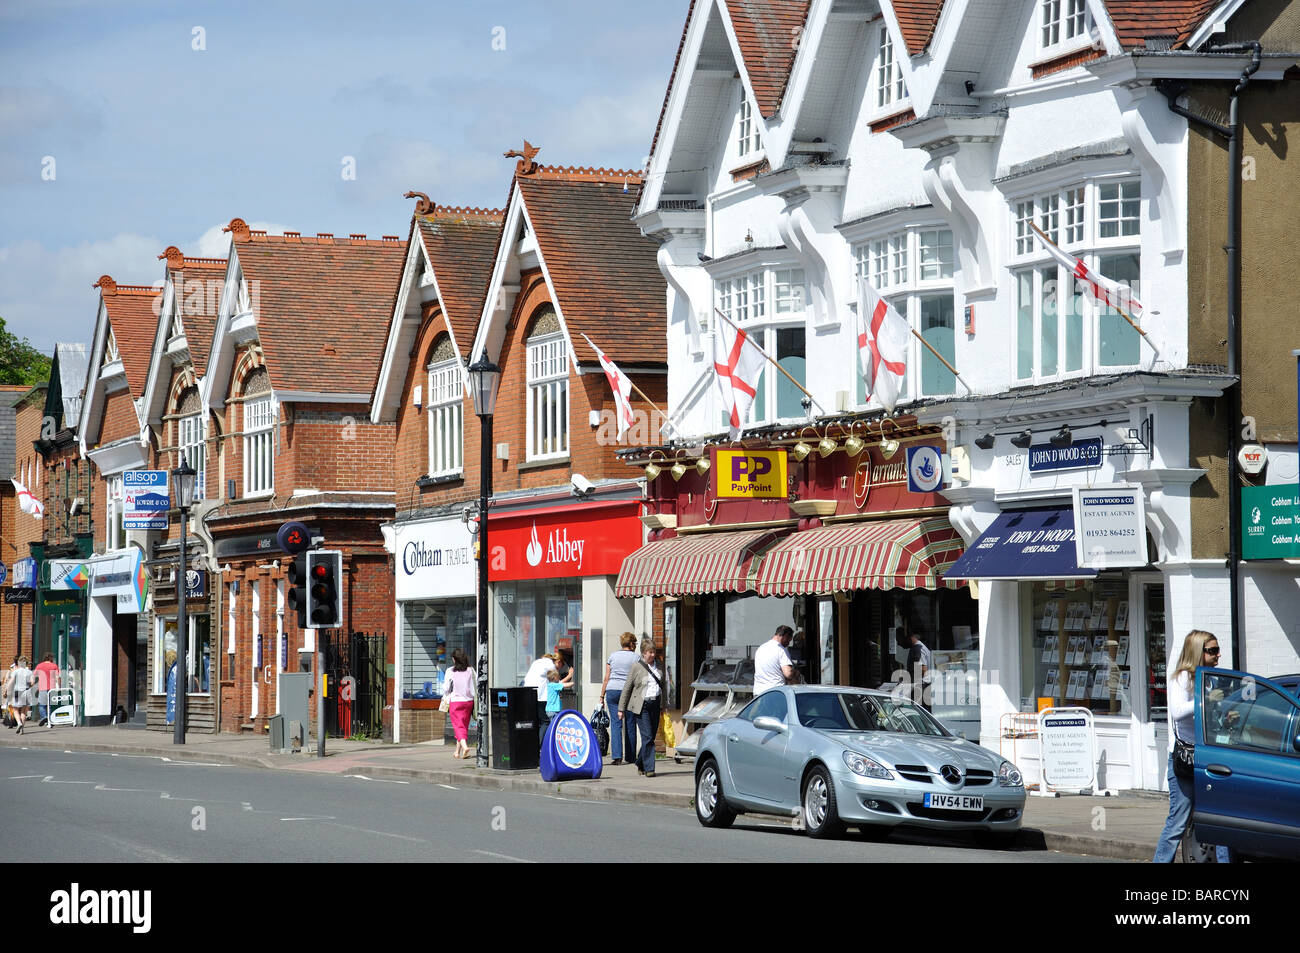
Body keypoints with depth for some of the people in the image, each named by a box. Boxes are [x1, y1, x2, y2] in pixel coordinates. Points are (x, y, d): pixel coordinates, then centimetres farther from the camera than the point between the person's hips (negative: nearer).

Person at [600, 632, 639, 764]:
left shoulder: (612, 657, 9)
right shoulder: (635, 658, 3)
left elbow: (606, 678, 8)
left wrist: (602, 696, 11)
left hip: (612, 690, 2)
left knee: (616, 723, -2)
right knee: (629, 724, 8)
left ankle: (617, 755, -15)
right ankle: (630, 756, 14)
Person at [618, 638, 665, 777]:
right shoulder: (636, 667, -2)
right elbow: (627, 688, 1)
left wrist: (662, 705, 17)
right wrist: (621, 709, 0)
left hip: (655, 705, 5)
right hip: (642, 706, -5)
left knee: (651, 737, 8)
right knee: (647, 737, -11)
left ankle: (640, 764, 26)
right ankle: (649, 768, -9)